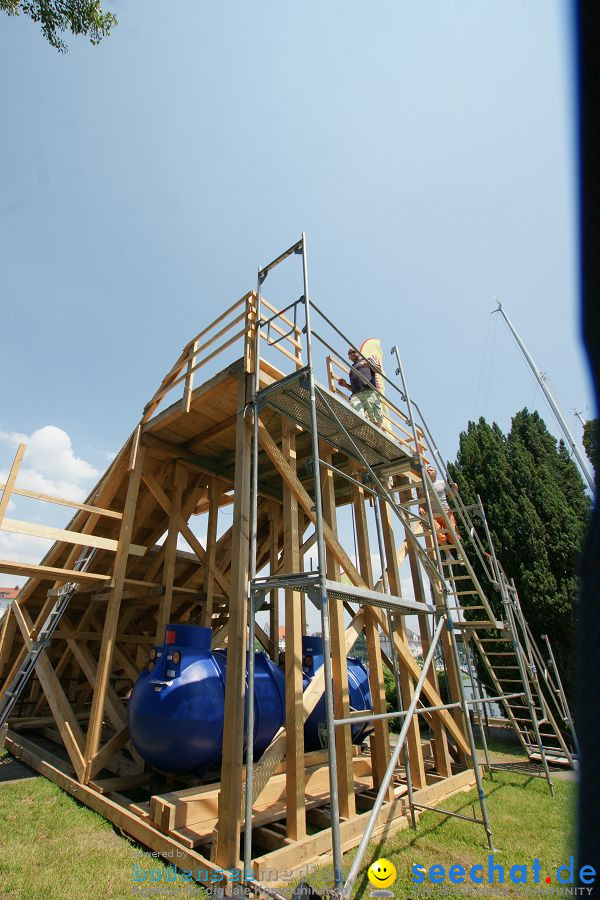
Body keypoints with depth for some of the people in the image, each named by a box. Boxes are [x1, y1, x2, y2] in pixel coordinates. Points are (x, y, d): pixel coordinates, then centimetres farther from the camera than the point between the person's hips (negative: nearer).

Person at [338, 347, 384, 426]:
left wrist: (369, 364, -5)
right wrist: (346, 385, 18)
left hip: (369, 392, -2)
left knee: (376, 420, -21)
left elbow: (378, 370, 12)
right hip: (356, 395, 2)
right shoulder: (351, 369, 39)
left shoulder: (367, 359, 28)